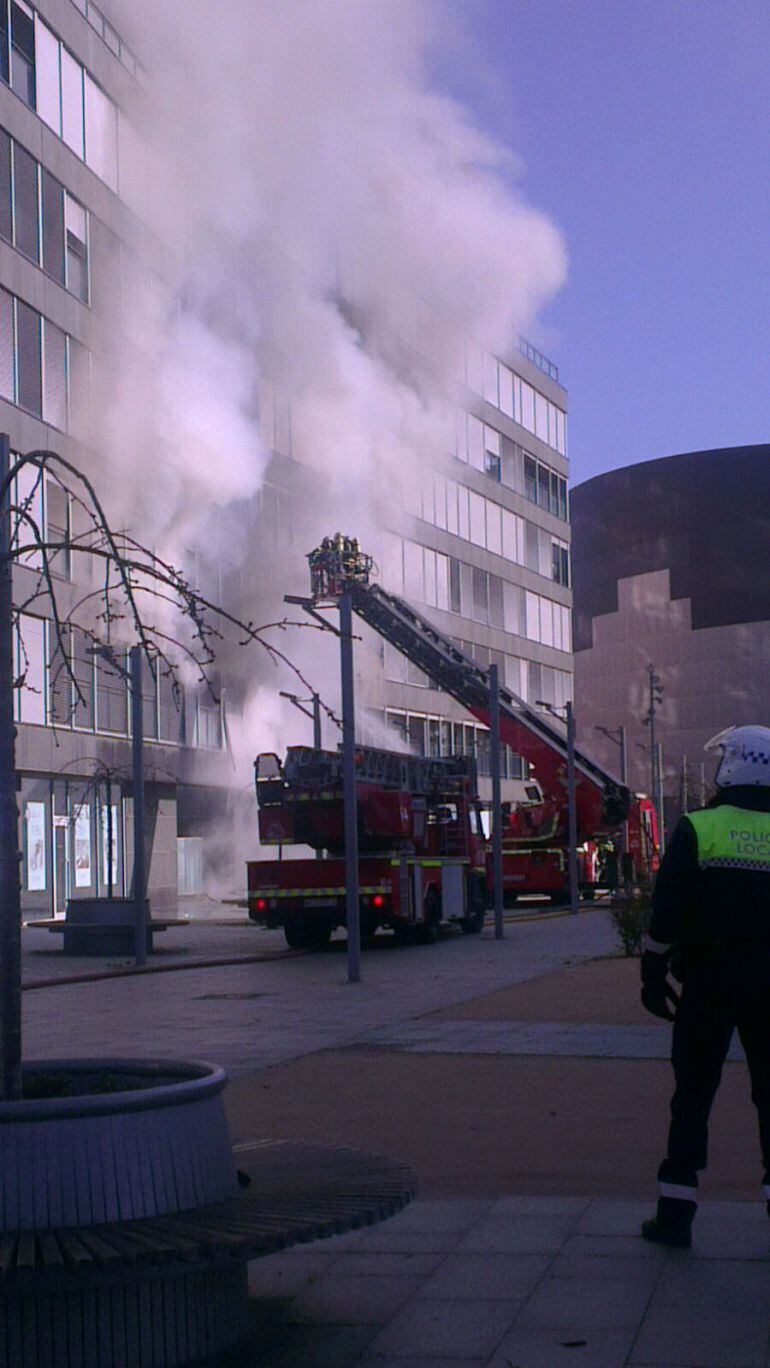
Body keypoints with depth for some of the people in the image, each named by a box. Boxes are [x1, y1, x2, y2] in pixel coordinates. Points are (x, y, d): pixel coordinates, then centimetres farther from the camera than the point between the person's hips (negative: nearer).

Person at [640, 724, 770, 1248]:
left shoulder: (697, 828, -6)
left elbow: (666, 911, -7)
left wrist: (653, 974, 0)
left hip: (709, 979, -2)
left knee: (693, 1092, 5)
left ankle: (676, 1210, 6)